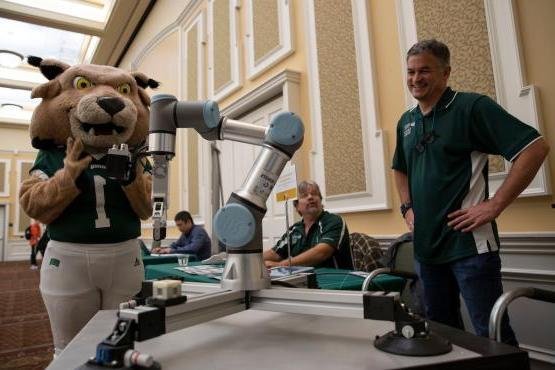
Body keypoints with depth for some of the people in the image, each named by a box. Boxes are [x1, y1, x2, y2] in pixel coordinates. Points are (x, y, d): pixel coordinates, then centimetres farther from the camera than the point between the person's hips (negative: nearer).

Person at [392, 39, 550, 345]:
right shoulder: (406, 122, 12)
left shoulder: (472, 107, -7)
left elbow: (535, 148, -13)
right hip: (426, 246, 7)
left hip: (469, 244, -6)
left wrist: (495, 204, -17)